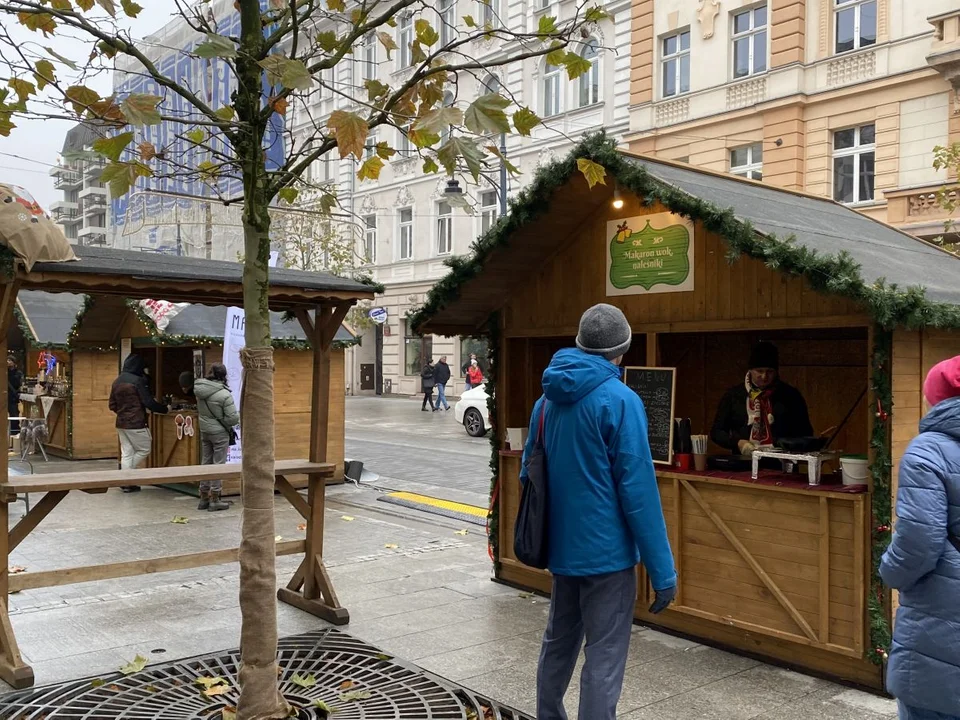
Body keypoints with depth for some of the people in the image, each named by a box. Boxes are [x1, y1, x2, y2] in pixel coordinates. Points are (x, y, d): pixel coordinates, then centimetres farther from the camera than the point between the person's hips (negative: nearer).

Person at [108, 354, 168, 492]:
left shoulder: (117, 382, 10)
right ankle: (125, 471, 1)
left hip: (121, 423, 8)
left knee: (126, 453, 9)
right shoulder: (138, 380, -13)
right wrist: (165, 409, -2)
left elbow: (112, 405, 15)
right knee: (144, 450, 7)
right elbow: (148, 402, -14)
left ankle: (126, 483, 9)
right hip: (136, 423, -8)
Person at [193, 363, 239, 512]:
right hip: (220, 433, -6)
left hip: (204, 431, 6)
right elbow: (232, 418, -18)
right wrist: (238, 416, 1)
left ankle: (204, 497, 23)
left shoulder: (199, 389, -4)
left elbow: (199, 410, 5)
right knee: (218, 464, 3)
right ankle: (214, 500, 7)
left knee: (205, 462, 15)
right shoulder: (224, 395, -21)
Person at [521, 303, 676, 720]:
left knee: (558, 643, 21)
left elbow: (529, 473, 16)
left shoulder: (547, 398, 8)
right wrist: (662, 568, -14)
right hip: (605, 550, -7)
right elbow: (638, 490, -19)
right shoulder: (619, 400, -15)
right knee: (604, 656, 1)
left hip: (560, 547, 7)